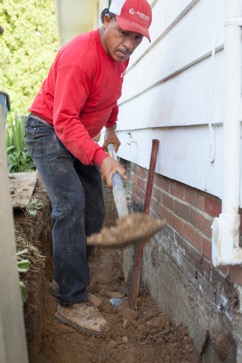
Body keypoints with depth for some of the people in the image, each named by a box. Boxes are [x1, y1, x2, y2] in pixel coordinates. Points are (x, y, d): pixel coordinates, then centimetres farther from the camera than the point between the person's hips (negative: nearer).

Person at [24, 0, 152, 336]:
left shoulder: (120, 55, 2)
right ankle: (71, 302, -15)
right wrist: (100, 157, -42)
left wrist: (111, 127, 24)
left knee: (94, 212, 2)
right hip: (49, 131, -8)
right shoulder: (80, 55, -25)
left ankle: (66, 279, 18)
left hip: (80, 137, 8)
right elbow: (64, 120, -31)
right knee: (71, 205, -23)